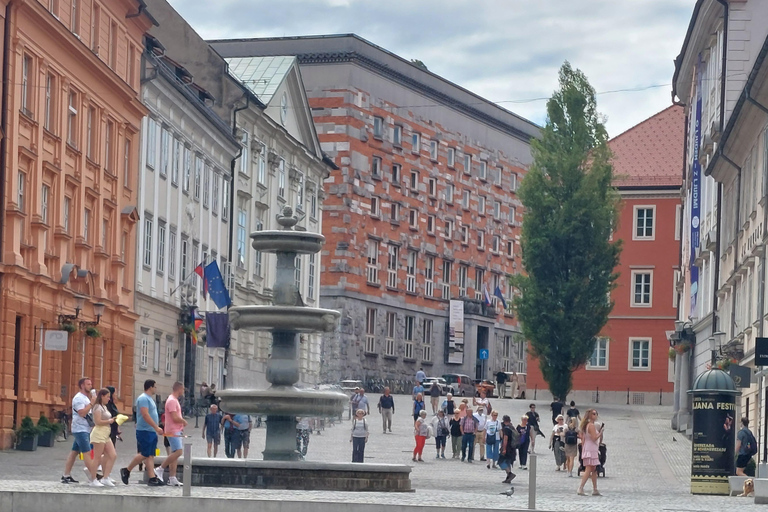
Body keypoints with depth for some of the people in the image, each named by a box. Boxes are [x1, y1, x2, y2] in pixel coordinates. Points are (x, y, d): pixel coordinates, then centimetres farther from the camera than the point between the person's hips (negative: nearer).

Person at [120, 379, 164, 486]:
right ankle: (126, 471, 3)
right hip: (145, 431, -10)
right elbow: (145, 415, -22)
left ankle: (152, 478, 2)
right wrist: (157, 427, -23)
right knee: (144, 454, -9)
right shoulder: (143, 398, -13)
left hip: (151, 431, 10)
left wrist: (156, 429, 20)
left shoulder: (149, 398, 18)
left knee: (150, 455, 5)